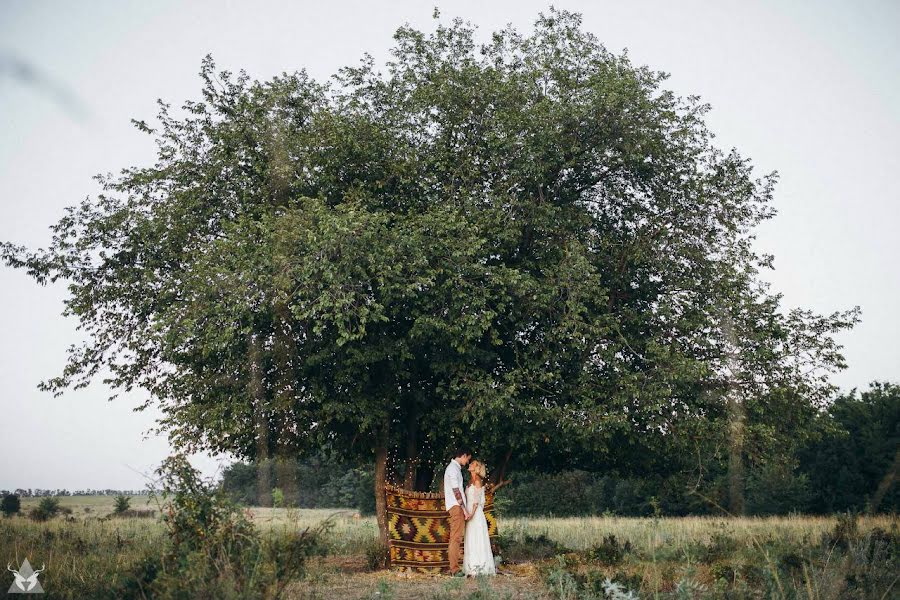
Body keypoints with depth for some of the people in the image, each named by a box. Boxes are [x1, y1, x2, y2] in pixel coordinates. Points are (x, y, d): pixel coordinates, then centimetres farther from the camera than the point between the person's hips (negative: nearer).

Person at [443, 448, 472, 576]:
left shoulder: (453, 467, 20)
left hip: (455, 507, 10)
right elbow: (456, 491, -17)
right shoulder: (453, 468, -12)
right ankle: (454, 569, -13)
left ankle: (453, 567, 12)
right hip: (456, 506, -10)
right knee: (456, 538, -11)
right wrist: (464, 509, -17)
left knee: (454, 538, 10)